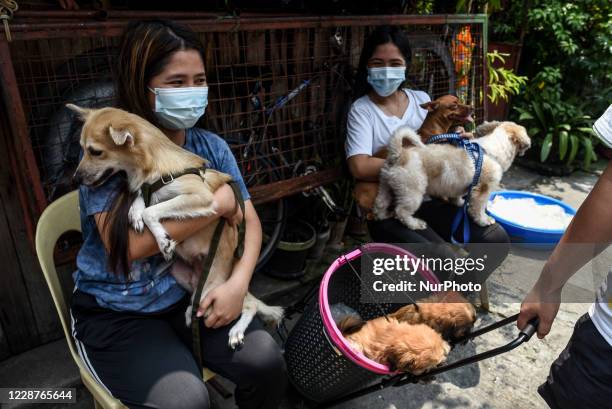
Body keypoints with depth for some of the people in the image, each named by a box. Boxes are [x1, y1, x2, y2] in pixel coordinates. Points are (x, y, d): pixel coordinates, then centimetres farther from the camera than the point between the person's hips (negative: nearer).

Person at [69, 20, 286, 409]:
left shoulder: (211, 146, 0)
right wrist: (218, 204, -20)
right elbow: (124, 245, -25)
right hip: (116, 312, -3)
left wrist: (238, 281, -19)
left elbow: (250, 221, -1)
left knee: (266, 360, -15)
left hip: (192, 292, 4)